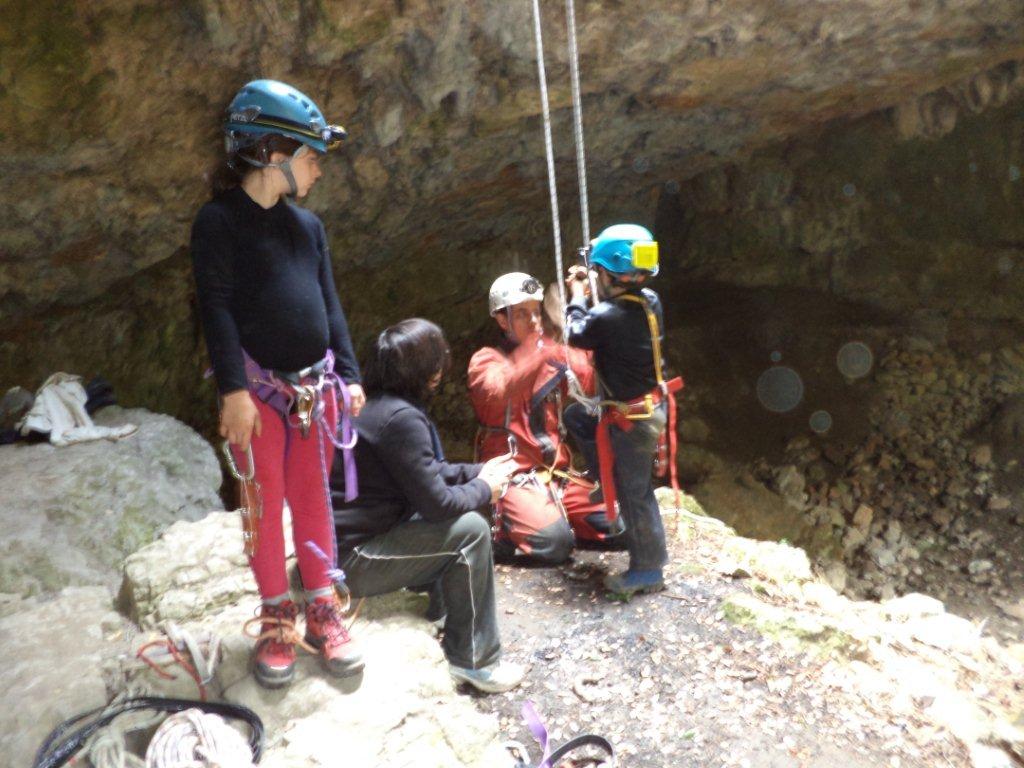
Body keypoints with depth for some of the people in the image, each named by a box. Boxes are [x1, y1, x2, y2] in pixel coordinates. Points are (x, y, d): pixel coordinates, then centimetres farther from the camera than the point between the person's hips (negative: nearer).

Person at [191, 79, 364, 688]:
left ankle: (322, 610, 22)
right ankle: (277, 619, 17)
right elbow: (217, 306, -11)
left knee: (314, 499, 10)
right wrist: (234, 390, -17)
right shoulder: (221, 220, -6)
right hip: (258, 386, -5)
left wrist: (349, 376, 8)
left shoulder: (308, 225, 11)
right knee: (266, 503, 4)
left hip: (316, 385, 5)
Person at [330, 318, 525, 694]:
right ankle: (474, 660, -4)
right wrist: (484, 488, -3)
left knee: (456, 520, 16)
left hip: (351, 535, 10)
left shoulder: (374, 403, 7)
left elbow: (425, 474, 18)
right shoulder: (401, 417, -23)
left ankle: (444, 613, 25)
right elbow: (437, 503, -21)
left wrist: (477, 471, 11)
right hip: (348, 561, -10)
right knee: (470, 529, -15)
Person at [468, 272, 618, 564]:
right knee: (556, 543, -27)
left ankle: (552, 514, 14)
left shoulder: (555, 355, 9)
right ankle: (500, 524, 0)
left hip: (558, 472, 6)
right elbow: (503, 390, -29)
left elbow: (592, 381, -10)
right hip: (513, 476, -6)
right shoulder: (485, 360, -5)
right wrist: (546, 339, -35)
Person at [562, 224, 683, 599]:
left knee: (635, 493, 6)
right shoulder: (649, 301, -6)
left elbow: (577, 334, -7)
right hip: (649, 405, 9)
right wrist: (594, 291, 13)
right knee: (576, 416, 23)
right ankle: (609, 479, 30)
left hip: (634, 419, -9)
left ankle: (647, 570, 22)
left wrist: (577, 296, 7)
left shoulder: (609, 317, -29)